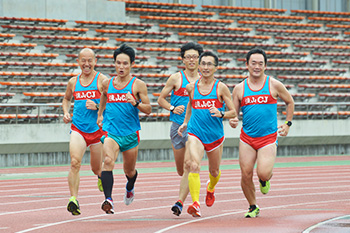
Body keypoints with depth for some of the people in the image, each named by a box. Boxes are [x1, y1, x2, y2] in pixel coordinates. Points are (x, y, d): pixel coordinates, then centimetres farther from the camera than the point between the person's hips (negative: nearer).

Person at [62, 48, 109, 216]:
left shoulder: (102, 80, -4)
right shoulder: (73, 82, 9)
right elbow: (67, 99, 28)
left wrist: (97, 106, -21)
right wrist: (66, 113, 10)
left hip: (97, 128, -1)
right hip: (78, 128, 2)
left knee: (97, 169, 13)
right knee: (75, 162, -22)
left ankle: (102, 176, 50)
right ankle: (73, 199, -26)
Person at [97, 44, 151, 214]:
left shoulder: (138, 85, -2)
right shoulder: (107, 84, 6)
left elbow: (148, 109, -3)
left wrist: (135, 103, -20)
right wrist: (100, 115, 23)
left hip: (130, 133, 0)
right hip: (111, 130, 0)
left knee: (129, 170, 16)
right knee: (108, 161, -27)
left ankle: (130, 188, 52)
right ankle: (108, 200, -35)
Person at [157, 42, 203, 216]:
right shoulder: (176, 78, 2)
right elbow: (161, 99, 8)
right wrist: (173, 108, -10)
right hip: (178, 126, 1)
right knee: (181, 170, 10)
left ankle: (180, 202, -17)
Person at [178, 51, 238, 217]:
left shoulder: (221, 88, -3)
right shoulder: (191, 87, 3)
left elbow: (233, 112, -1)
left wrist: (221, 114, -20)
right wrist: (185, 123, 16)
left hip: (215, 135, 0)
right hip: (195, 133, 0)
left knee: (214, 171, 18)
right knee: (194, 165, -24)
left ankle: (211, 187, 54)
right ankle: (195, 204, -30)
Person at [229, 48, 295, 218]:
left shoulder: (274, 85, -1)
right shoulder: (239, 89, 3)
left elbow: (290, 102, 15)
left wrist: (287, 124, 10)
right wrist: (232, 121, -13)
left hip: (268, 138, -2)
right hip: (247, 138, 2)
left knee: (263, 173, -18)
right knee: (246, 175, -2)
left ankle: (265, 179, 20)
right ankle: (253, 207, 19)